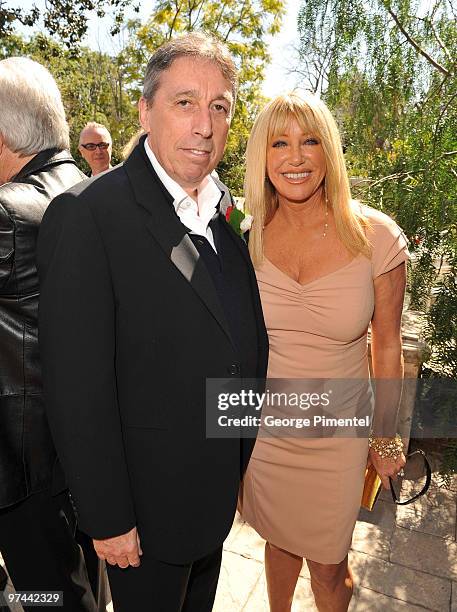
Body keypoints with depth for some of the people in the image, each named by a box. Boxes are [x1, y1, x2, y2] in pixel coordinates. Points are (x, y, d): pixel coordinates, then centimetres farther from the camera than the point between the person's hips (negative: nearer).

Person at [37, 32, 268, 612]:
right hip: (148, 499, -6)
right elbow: (77, 386, -22)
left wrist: (241, 457, 10)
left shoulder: (227, 210, 0)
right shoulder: (86, 215, -23)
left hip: (222, 487, 6)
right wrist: (107, 518, -15)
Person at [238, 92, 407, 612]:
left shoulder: (376, 236, -14)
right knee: (278, 540, 26)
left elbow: (387, 344, -4)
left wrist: (386, 437, 3)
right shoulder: (247, 237, -9)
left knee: (327, 564, 18)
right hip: (262, 428, 2)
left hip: (337, 435, -2)